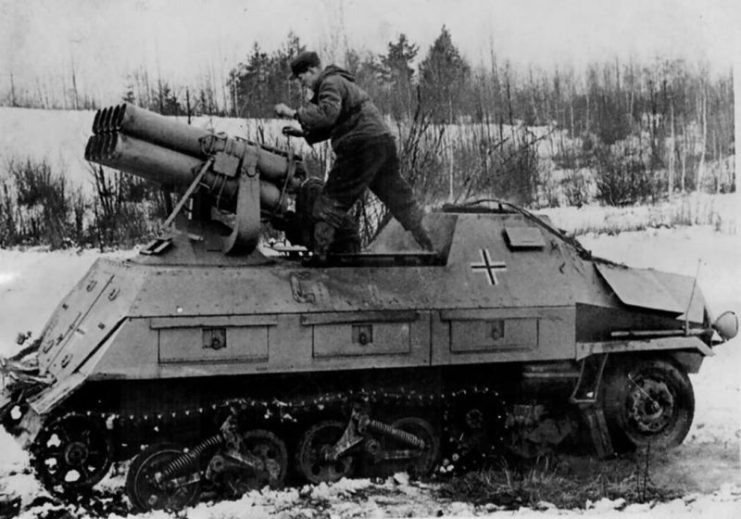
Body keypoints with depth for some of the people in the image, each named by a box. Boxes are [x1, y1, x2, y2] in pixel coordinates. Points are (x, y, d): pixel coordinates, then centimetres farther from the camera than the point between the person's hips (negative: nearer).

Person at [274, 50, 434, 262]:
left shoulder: (331, 83, -6)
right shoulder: (340, 82, 27)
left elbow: (327, 114, -24)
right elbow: (332, 125, 28)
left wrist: (294, 113, -18)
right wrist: (303, 133, 17)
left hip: (363, 146, -10)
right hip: (383, 141, 10)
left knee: (332, 199, -4)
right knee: (397, 195, 19)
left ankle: (319, 253, -6)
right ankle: (427, 243, 25)